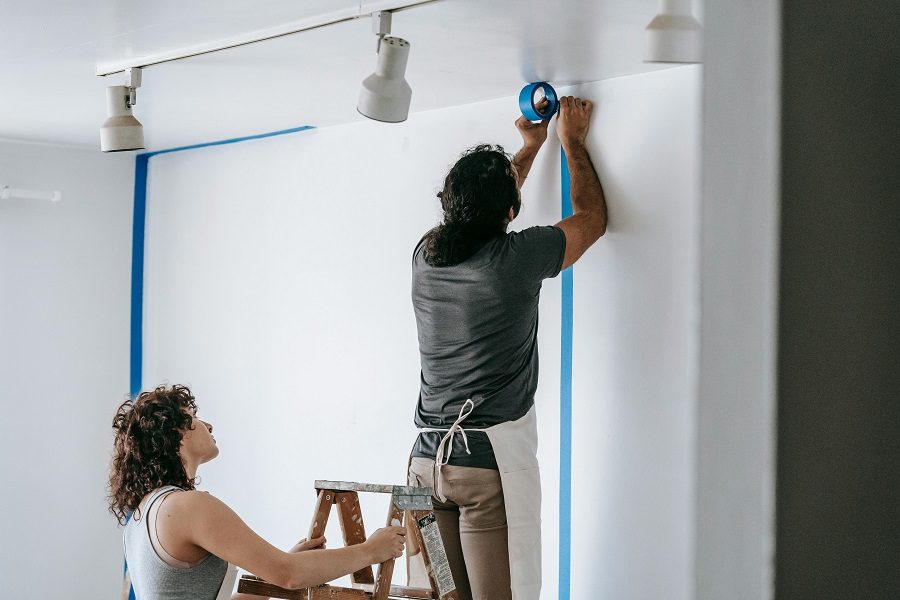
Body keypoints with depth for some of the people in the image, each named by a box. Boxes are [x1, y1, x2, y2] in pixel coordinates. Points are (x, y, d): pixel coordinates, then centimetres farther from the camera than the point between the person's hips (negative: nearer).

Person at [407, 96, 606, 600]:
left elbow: (480, 211, 30)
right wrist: (573, 142, 24)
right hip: (492, 456, -6)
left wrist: (531, 146, 39)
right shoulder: (518, 257, -8)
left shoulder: (427, 253, 6)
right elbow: (593, 216, 11)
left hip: (428, 457, 6)